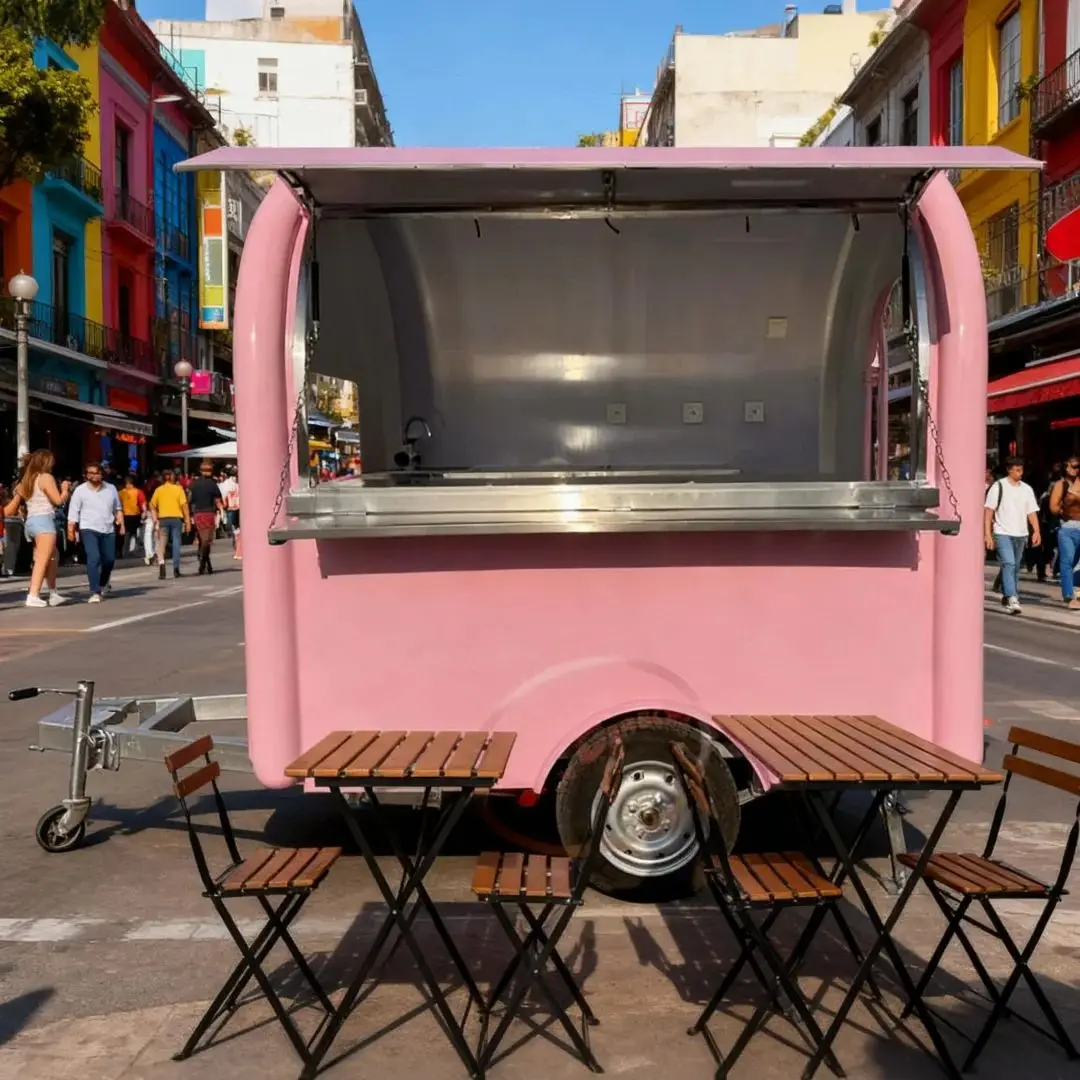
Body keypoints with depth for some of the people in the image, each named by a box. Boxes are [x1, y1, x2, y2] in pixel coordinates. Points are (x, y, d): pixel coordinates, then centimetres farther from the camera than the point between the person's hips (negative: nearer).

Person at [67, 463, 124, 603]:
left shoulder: (111, 489, 6)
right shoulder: (80, 490, -3)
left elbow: (117, 508, 16)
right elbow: (73, 512, -4)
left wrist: (121, 524, 9)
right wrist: (70, 530, -9)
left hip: (108, 530, 4)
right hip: (89, 529, -4)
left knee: (109, 559, 10)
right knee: (93, 558, -17)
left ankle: (103, 583, 40)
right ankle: (95, 592, -16)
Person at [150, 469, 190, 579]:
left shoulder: (158, 489, 5)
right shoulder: (178, 489, -1)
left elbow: (152, 506, 2)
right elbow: (184, 505, -6)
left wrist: (155, 519, 10)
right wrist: (188, 521, -3)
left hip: (163, 519, 1)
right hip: (176, 518, -1)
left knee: (161, 543, 4)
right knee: (176, 543, 6)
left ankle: (161, 562, -20)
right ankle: (176, 569, 8)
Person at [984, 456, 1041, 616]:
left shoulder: (1027, 489, 10)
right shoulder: (998, 486, -3)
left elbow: (1032, 512, 10)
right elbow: (988, 510, -6)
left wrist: (1036, 531, -4)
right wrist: (987, 534, -12)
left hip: (1021, 534, 5)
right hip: (1002, 533, -5)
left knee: (1015, 567, 12)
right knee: (1008, 564, -17)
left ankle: (1006, 595, 27)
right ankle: (1012, 599, -24)